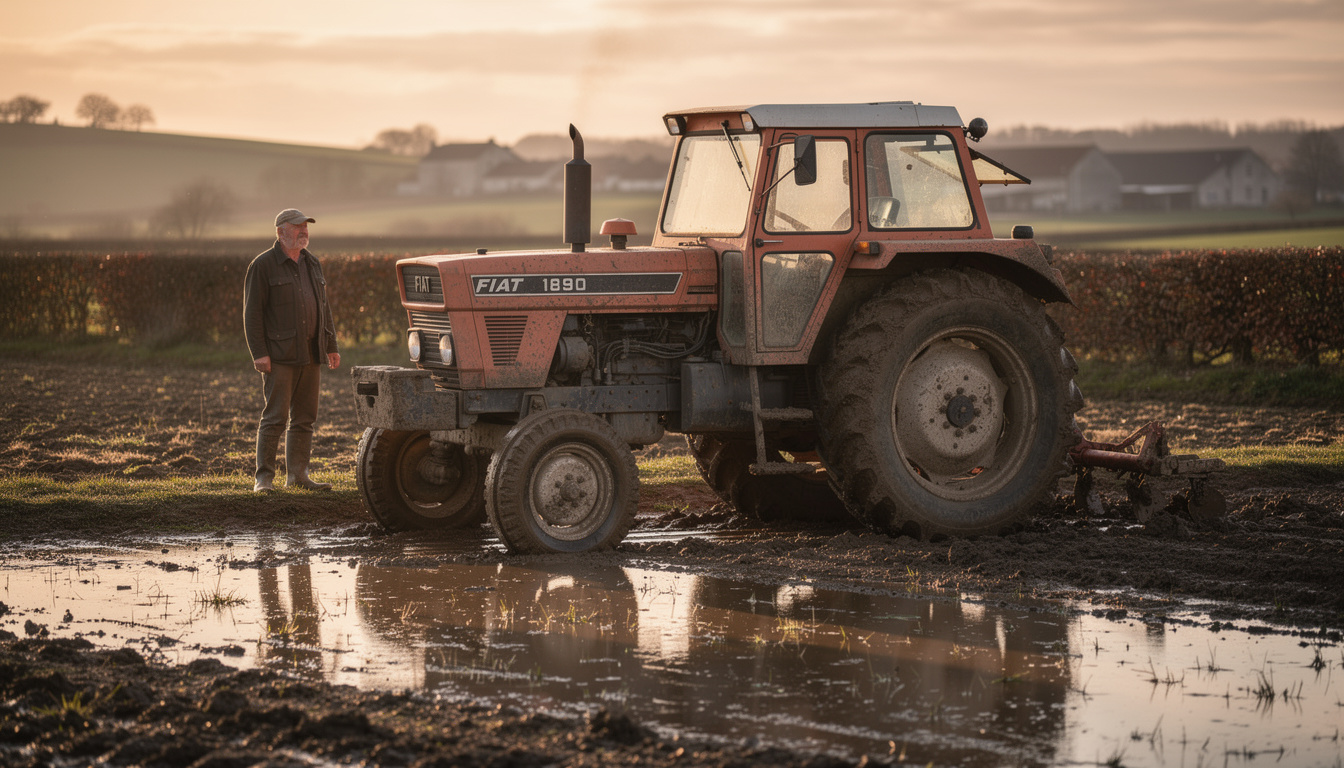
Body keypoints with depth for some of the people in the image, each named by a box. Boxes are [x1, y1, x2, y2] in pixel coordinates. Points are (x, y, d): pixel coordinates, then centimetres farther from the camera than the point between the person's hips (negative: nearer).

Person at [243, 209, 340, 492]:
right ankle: (264, 477, -6)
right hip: (279, 355, -7)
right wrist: (259, 353, -15)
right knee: (275, 416, -9)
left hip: (310, 355, 7)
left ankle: (298, 475, 13)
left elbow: (323, 308, 22)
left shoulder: (312, 264, 16)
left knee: (304, 418, 8)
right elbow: (252, 312, -8)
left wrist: (331, 346, 16)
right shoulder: (263, 266, -5)